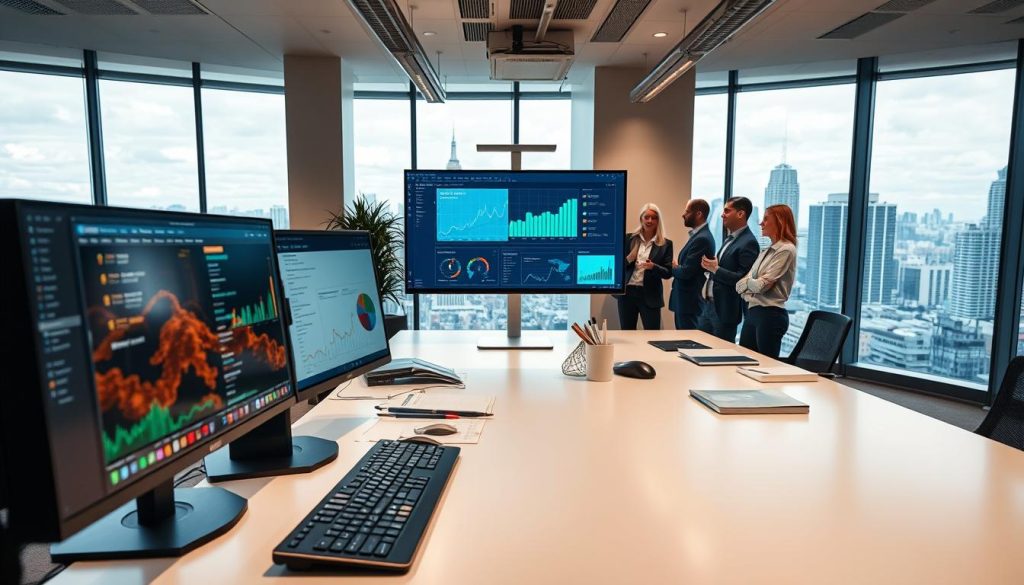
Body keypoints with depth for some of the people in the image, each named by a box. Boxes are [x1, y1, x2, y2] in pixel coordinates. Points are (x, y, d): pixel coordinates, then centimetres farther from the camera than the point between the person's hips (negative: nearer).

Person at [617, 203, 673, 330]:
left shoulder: (666, 244, 1)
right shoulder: (629, 238, 3)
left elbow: (668, 273, -2)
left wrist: (653, 267, -20)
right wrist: (628, 259, -14)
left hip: (650, 295, -1)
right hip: (627, 292, 1)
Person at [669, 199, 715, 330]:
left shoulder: (702, 239, -19)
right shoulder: (699, 235, 13)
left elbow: (686, 272, -22)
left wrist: (674, 267, -4)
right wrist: (677, 266, -3)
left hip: (689, 302, -10)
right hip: (685, 300, 10)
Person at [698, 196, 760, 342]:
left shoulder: (748, 243, -15)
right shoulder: (730, 238, 13)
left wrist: (716, 269, -21)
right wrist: (710, 266, 2)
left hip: (725, 310, -9)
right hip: (709, 305, 9)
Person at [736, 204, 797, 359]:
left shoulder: (786, 250, -10)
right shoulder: (766, 251, 16)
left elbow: (762, 284, -16)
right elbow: (740, 284, 9)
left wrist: (746, 282, 2)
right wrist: (751, 284, -10)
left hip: (770, 315, -8)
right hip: (752, 311, 8)